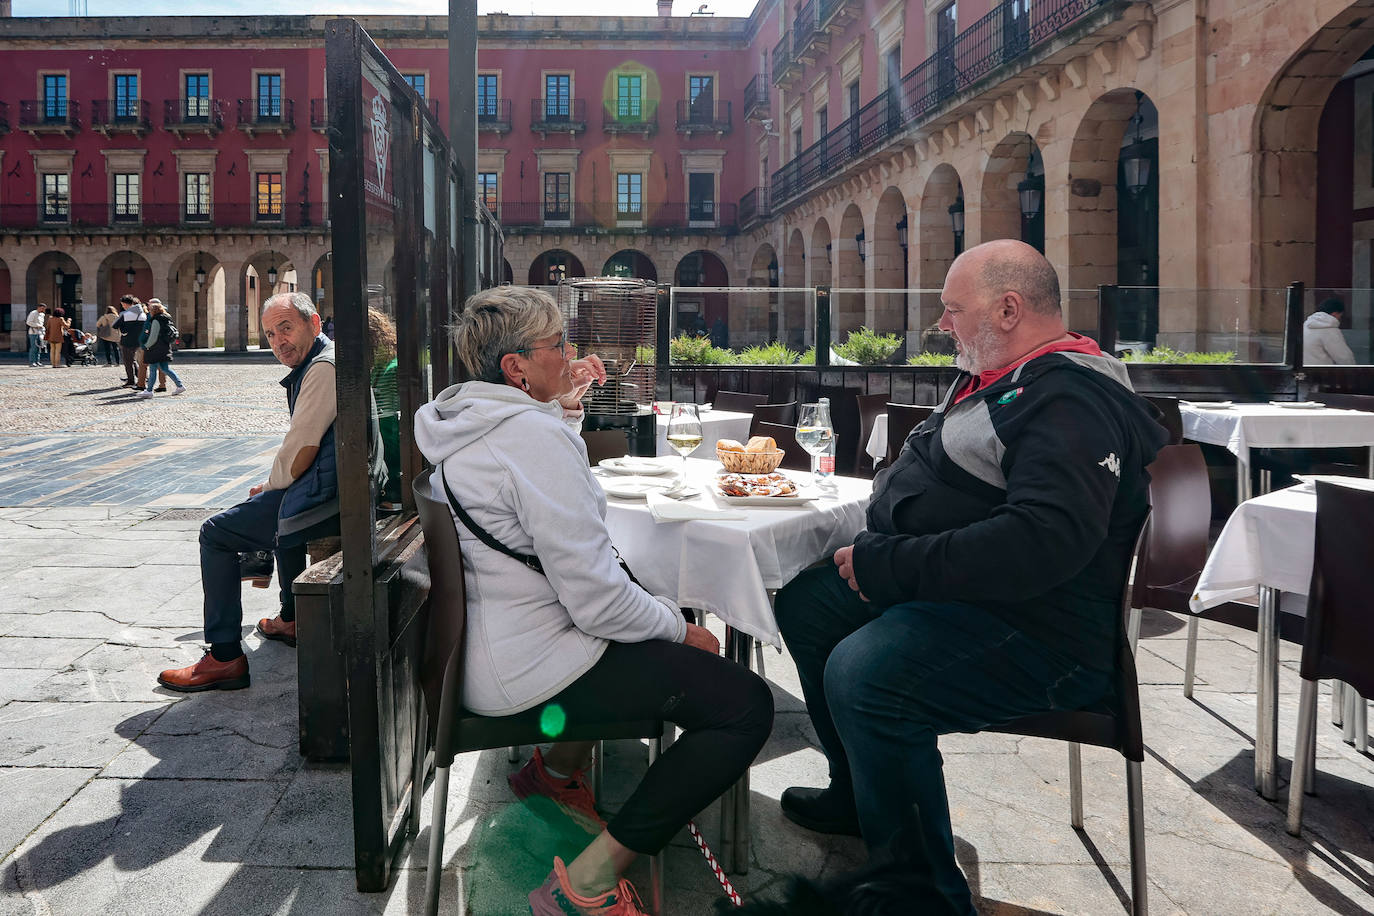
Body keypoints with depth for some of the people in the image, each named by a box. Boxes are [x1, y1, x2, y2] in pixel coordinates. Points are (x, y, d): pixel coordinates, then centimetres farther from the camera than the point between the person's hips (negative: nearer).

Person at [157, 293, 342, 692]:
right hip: (328, 490, 11)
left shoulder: (323, 367, -17)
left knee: (216, 534, -3)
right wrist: (273, 487, 16)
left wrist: (271, 486, -1)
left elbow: (301, 451, -19)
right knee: (279, 506, 39)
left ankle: (225, 657, 0)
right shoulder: (319, 363, 18)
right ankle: (292, 618, 44)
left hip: (325, 497, -11)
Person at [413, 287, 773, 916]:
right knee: (746, 703, -13)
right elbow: (596, 598, -25)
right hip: (531, 669, -11)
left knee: (654, 613, 31)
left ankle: (557, 766, 35)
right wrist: (681, 628, -8)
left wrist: (566, 408, 13)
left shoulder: (462, 421, 8)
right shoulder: (533, 434, -22)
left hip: (484, 647, 11)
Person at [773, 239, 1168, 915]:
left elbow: (1043, 541, -33)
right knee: (803, 604, 11)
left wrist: (891, 565, -27)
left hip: (1041, 630, -11)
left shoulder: (1073, 400, -19)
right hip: (941, 584, 11)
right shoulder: (999, 379, 16)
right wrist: (876, 550, 13)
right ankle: (857, 792, 24)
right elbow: (927, 469, 30)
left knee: (862, 674, -32)